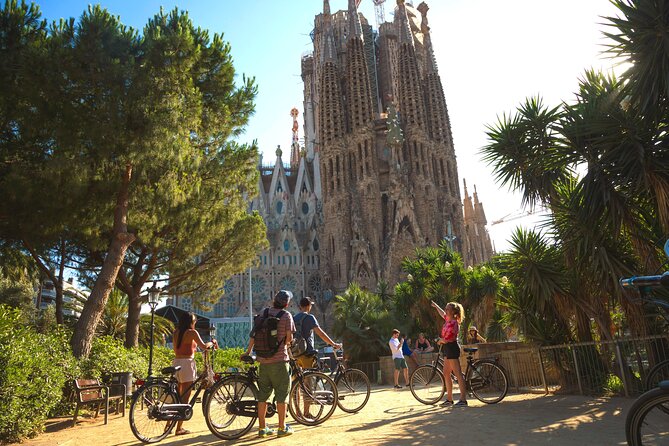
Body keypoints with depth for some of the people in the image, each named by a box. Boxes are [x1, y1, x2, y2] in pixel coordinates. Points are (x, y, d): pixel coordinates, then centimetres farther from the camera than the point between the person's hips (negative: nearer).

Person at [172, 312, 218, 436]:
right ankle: (179, 428, 5)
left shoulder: (176, 333, 11)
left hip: (176, 362, 7)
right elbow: (203, 346, -12)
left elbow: (176, 349, 13)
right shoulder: (192, 332, -8)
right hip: (187, 363, -7)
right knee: (185, 398, 1)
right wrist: (213, 342, 5)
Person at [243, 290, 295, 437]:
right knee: (281, 394, 5)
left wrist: (248, 351, 26)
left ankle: (262, 428, 18)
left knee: (263, 394, 11)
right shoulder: (286, 315, -6)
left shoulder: (263, 313, 8)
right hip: (279, 360, -5)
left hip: (263, 360, 5)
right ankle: (282, 428, 9)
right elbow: (289, 338, -8)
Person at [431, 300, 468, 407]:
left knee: (458, 374, -7)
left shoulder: (453, 323, -20)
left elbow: (446, 340, -21)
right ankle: (449, 399, 19)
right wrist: (435, 305, 43)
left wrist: (440, 340, -1)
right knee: (446, 374, 12)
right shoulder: (448, 319, 8)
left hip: (452, 348, -10)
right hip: (447, 349, 10)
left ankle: (463, 399, -4)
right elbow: (442, 313, 33)